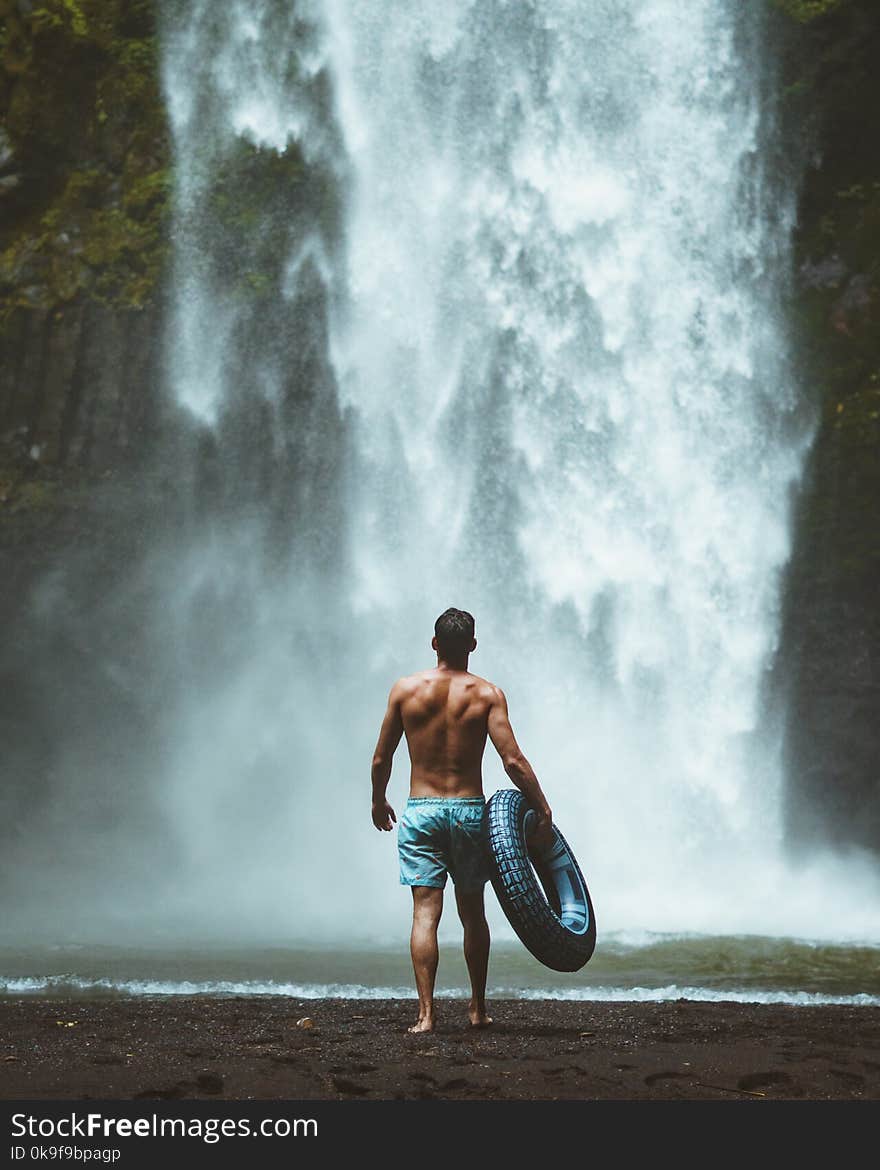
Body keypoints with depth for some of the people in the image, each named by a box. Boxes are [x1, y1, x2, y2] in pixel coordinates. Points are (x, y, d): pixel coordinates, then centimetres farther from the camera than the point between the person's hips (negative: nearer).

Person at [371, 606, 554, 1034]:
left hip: (420, 810, 0)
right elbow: (512, 761, -11)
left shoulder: (405, 689, -1)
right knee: (472, 912, 15)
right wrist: (543, 810, -4)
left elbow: (381, 759, 4)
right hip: (469, 809, 1)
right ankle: (478, 1009, 24)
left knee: (425, 913, -2)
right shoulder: (487, 693, -4)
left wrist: (378, 801, 21)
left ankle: (426, 1013, -11)